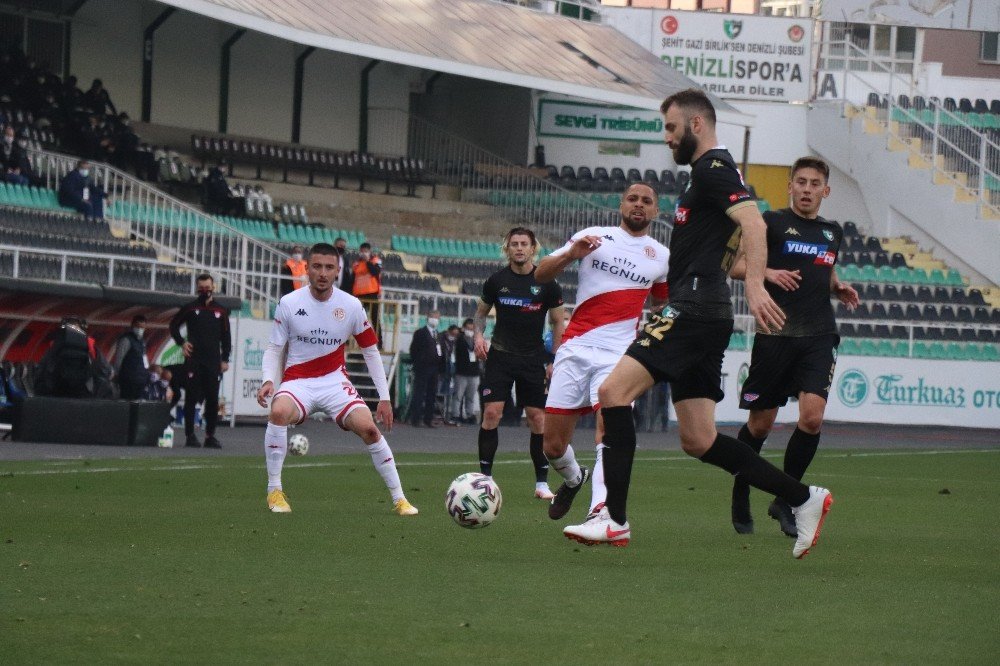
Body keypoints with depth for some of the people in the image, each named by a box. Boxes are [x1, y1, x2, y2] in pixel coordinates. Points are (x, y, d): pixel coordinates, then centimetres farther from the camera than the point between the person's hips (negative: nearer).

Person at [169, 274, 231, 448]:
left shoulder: (221, 311, 11)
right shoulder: (190, 308, 7)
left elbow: (226, 337, 14)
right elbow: (174, 325, 14)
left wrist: (225, 359, 6)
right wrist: (181, 343, 0)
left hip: (213, 362, 2)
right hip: (193, 360, -2)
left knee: (212, 400, 0)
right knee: (191, 398, -3)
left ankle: (210, 436, 7)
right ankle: (190, 435, -1)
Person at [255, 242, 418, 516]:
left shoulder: (351, 306, -2)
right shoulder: (289, 304, -6)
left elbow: (371, 351, 7)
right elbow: (274, 349, 2)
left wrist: (384, 397, 4)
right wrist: (269, 381, -18)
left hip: (335, 381, 1)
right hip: (297, 382, -1)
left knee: (368, 428, -19)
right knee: (278, 412, -34)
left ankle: (399, 499, -5)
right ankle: (274, 491, -21)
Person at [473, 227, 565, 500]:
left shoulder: (546, 284, -1)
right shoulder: (497, 280, 2)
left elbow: (558, 323, 5)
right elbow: (481, 311, 16)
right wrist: (479, 335, -5)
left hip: (533, 359, 0)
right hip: (500, 355, 0)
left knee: (538, 418, -3)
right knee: (491, 413, -11)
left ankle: (541, 483, 6)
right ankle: (485, 477, -5)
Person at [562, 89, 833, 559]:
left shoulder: (713, 168, -7)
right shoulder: (709, 172, 24)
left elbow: (752, 223, -22)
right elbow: (725, 252, 33)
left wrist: (754, 285, -33)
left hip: (693, 309, -11)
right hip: (696, 314, 11)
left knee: (613, 392, -15)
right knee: (697, 441, 7)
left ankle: (614, 519, -17)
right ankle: (803, 498, 9)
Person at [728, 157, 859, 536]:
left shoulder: (832, 233, 15)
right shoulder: (772, 223, 0)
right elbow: (733, 265, -1)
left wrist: (838, 288, 11)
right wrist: (767, 273, -18)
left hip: (819, 337, 3)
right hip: (775, 333, -3)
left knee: (812, 417, -15)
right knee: (760, 424, 3)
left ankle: (785, 500, 1)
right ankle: (741, 496, 27)